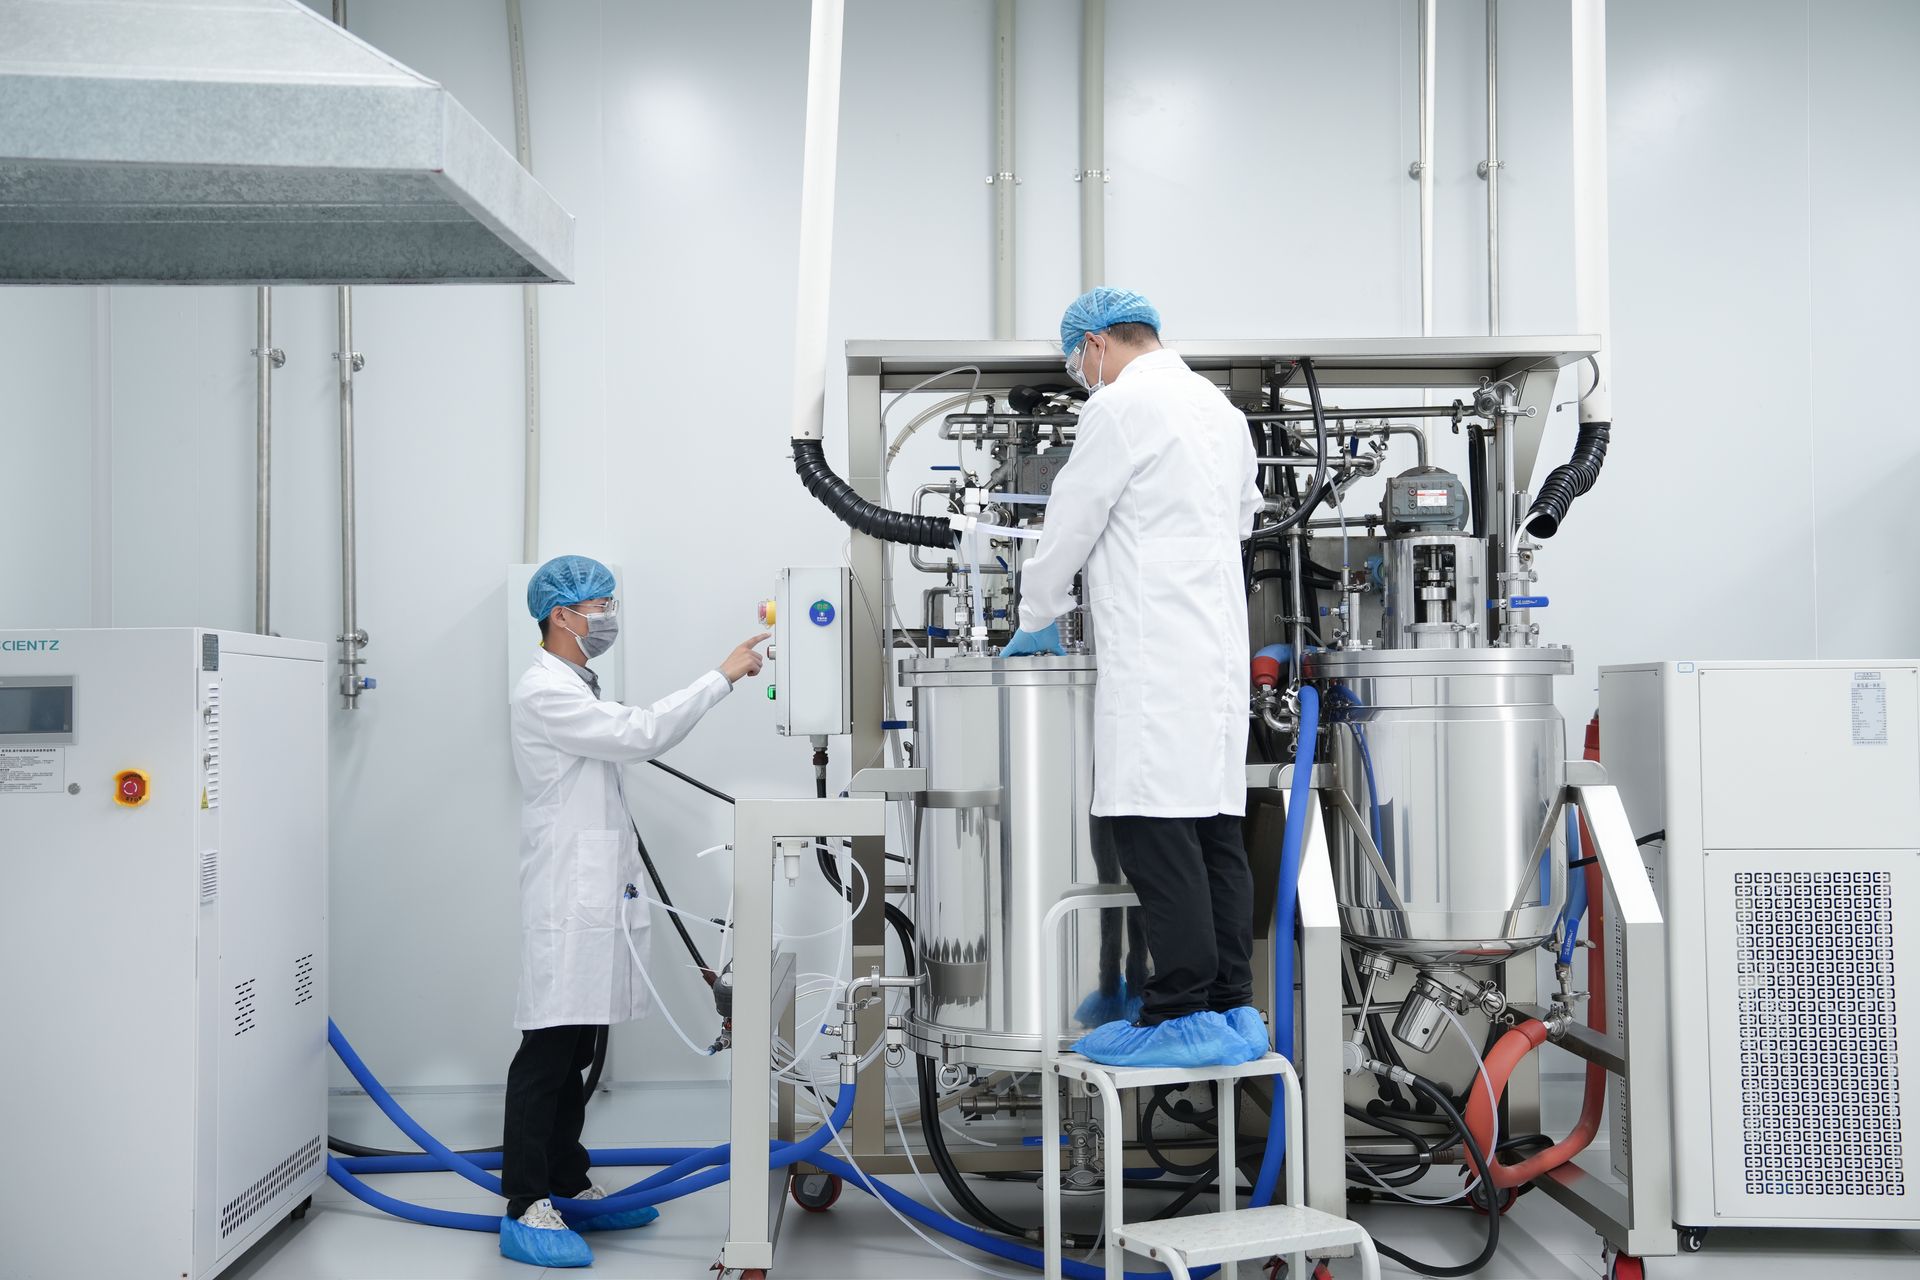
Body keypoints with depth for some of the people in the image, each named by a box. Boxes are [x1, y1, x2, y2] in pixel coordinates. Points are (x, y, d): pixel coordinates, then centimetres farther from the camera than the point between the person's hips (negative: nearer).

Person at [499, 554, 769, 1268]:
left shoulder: (578, 688, 21)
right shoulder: (545, 691, -13)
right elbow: (638, 735, -22)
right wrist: (723, 676, -17)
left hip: (593, 896, 10)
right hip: (565, 898, -10)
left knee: (576, 1053, 14)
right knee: (548, 1051, -8)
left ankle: (568, 1187, 21)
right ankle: (524, 1211, -4)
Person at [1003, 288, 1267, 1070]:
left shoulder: (1121, 405, -7)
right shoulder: (1219, 407, 20)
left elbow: (1071, 523, -3)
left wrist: (1037, 621, 11)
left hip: (1155, 653, -9)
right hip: (1217, 645, 9)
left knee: (1154, 826, -9)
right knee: (1213, 824, 7)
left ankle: (1184, 1015, -9)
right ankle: (1231, 1010, 9)